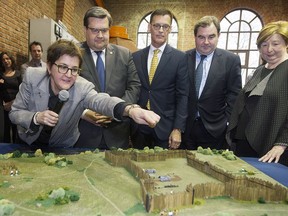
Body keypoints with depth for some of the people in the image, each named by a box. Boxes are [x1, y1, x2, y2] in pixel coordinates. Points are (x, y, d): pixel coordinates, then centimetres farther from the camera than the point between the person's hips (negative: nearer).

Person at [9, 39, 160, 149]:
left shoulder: (82, 88, -25)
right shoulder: (32, 77, -19)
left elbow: (101, 101, -47)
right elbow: (14, 113, -10)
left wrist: (130, 109, -67)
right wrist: (36, 117, -31)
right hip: (29, 144, 1)